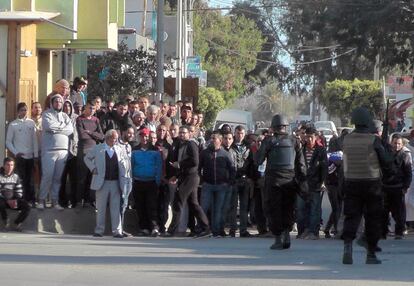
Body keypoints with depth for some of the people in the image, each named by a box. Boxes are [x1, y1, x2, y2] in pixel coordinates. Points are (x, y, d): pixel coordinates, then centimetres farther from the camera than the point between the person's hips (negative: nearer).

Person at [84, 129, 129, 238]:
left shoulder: (120, 150, 7)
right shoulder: (98, 149, 3)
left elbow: (126, 160, 19)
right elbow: (87, 158, 15)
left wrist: (125, 175, 7)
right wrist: (93, 168, 2)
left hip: (116, 183, 1)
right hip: (102, 182, -1)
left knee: (116, 208, 0)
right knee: (101, 208, 4)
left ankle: (117, 231, 1)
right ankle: (99, 230, 9)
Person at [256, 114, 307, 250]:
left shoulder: (269, 141, -6)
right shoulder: (294, 141, 2)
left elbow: (258, 161, 0)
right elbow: (301, 164, 3)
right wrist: (303, 182, 8)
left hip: (273, 181, -2)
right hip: (290, 180, 2)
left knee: (273, 210, 5)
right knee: (288, 209, 15)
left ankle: (278, 239, 4)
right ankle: (286, 234, 5)